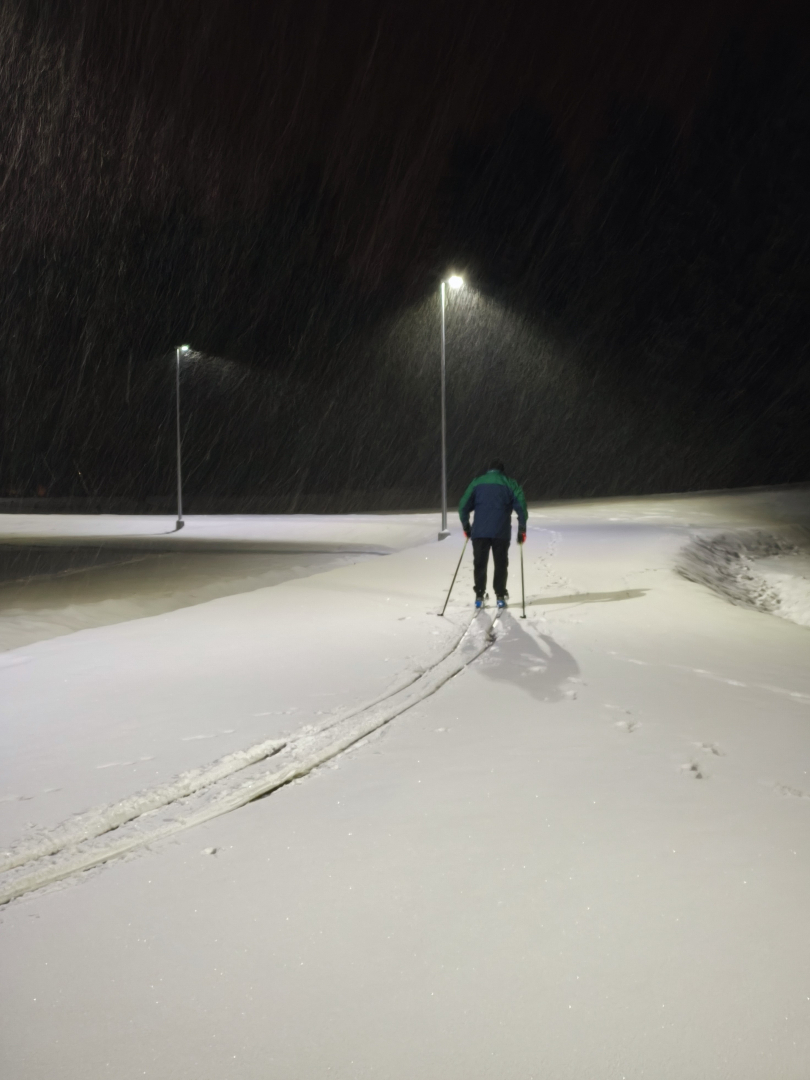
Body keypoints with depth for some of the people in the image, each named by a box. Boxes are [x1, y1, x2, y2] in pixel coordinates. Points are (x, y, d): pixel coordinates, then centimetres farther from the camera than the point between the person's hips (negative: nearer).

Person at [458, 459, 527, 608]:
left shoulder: (477, 482, 11)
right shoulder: (509, 484, 8)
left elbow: (463, 506, 6)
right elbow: (521, 506, -2)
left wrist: (466, 526, 16)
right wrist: (522, 529, 4)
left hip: (479, 531, 1)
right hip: (501, 532, -1)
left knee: (480, 563, 10)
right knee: (501, 564, 8)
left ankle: (479, 596, 8)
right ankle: (500, 596, 6)